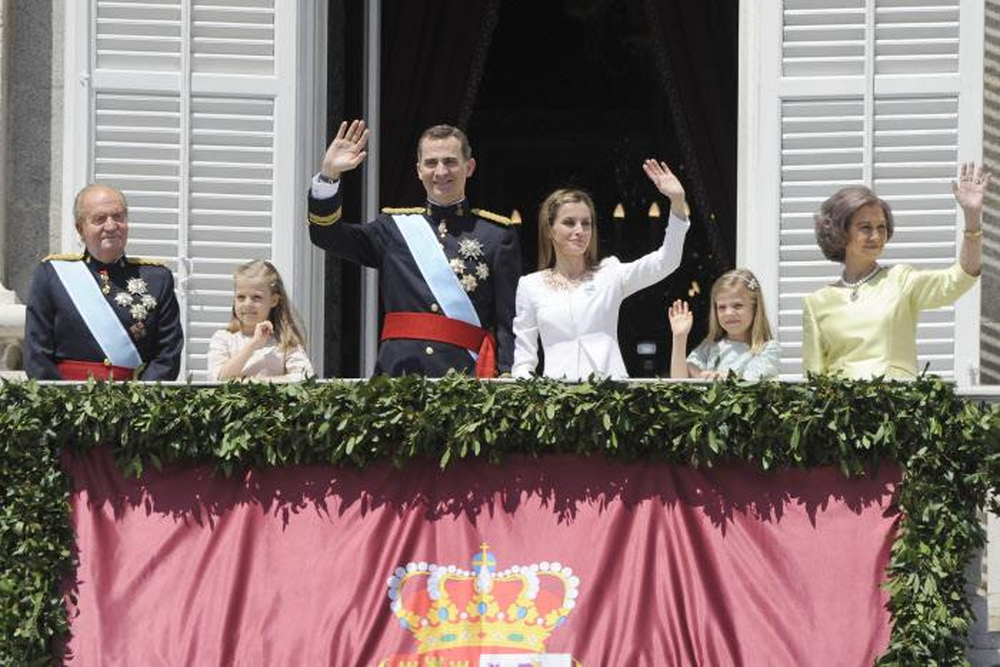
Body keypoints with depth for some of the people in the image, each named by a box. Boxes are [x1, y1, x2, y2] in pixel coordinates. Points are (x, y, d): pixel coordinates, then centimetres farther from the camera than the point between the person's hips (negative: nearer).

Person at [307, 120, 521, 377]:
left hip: (467, 375, -2)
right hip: (398, 371, 2)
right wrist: (329, 174, -6)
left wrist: (506, 379, -8)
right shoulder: (396, 226, 17)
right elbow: (326, 234, 8)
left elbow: (510, 321, 4)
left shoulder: (498, 234, 8)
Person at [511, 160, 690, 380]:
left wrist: (677, 201, -11)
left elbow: (665, 262, -1)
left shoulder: (610, 274, 11)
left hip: (611, 387, 1)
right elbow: (523, 358, 14)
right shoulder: (531, 286, 12)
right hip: (557, 392, -1)